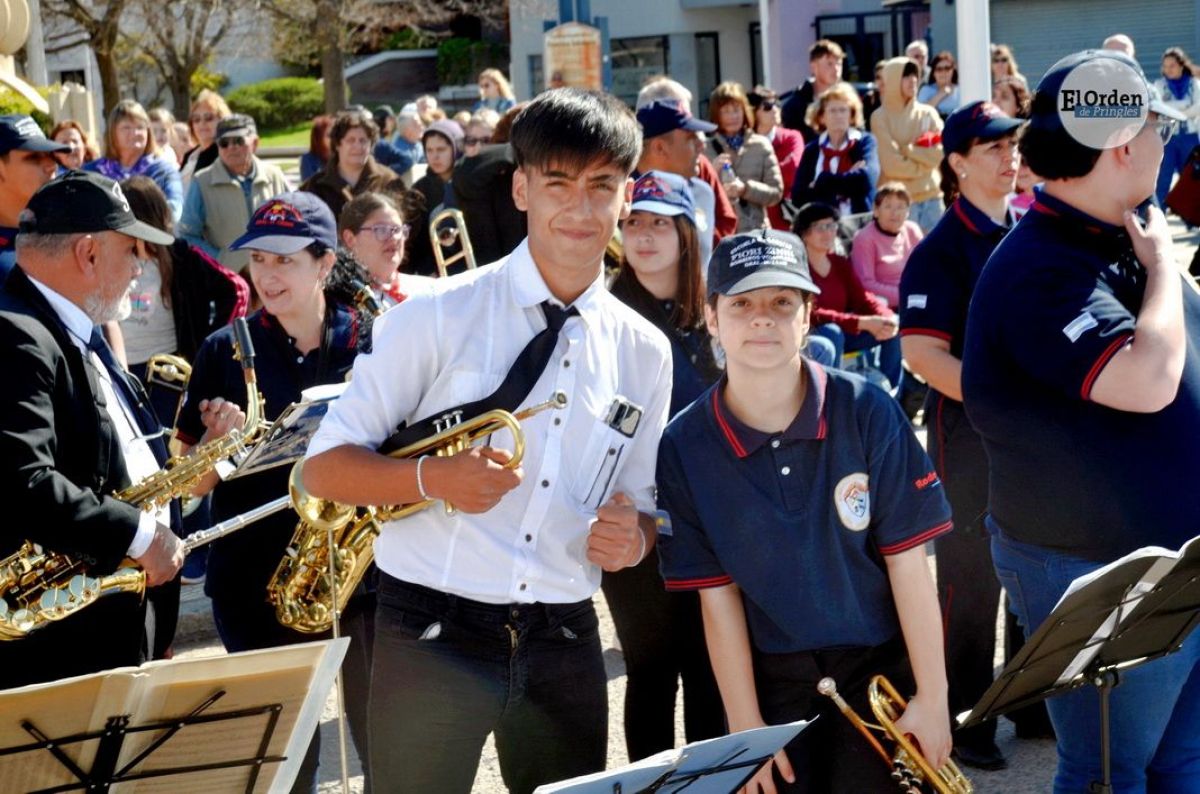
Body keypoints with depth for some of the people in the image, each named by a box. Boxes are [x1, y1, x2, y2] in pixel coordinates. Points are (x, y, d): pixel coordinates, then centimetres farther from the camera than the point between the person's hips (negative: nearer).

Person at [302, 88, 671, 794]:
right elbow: (325, 468, -5)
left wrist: (632, 536, -5)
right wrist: (432, 477, -24)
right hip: (432, 635, -4)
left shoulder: (645, 352, 8)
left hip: (564, 646, 4)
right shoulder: (438, 316, -5)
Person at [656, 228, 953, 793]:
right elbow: (717, 597, -5)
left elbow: (907, 562, -8)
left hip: (880, 668, -1)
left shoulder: (866, 413, -11)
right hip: (773, 681, 1)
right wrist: (746, 729, -6)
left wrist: (932, 697, -8)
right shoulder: (684, 448, -8)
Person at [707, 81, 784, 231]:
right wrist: (712, 172, -16)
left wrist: (746, 189, -12)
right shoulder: (706, 148, 3)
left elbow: (777, 192, 2)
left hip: (755, 230, 1)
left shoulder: (761, 145, 5)